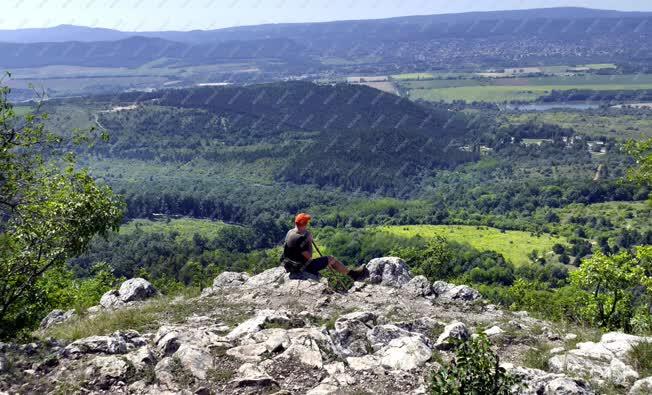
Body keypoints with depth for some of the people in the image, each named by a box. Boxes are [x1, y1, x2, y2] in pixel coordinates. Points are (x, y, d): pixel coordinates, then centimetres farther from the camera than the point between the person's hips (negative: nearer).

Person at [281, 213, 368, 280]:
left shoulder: (290, 232, 0)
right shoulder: (299, 238, -28)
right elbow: (309, 256, -24)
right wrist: (309, 241, -14)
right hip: (302, 267, -9)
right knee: (331, 259, 3)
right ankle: (353, 273, 13)